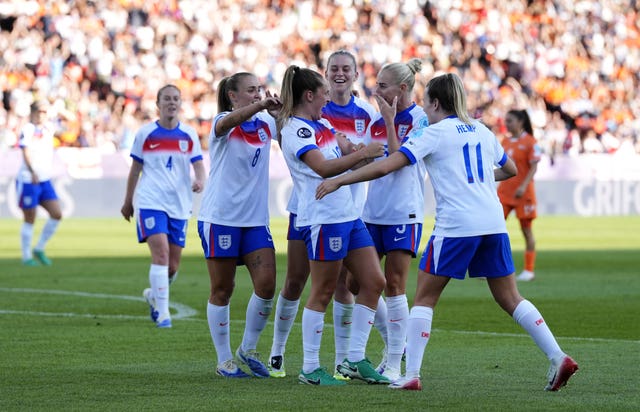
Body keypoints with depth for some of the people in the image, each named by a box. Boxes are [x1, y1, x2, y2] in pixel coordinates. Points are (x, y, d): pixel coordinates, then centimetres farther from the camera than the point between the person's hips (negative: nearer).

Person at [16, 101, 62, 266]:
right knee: (29, 220, 0)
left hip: (45, 180, 7)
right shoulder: (28, 129, -11)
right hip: (28, 180, -7)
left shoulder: (49, 128, 8)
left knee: (57, 214, -1)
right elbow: (26, 152, -23)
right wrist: (32, 172, -36)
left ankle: (39, 249, 13)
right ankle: (26, 256, 11)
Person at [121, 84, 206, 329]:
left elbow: (198, 164, 2)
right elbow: (136, 169, 10)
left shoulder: (189, 135, 7)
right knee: (160, 253, -20)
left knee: (173, 265, 6)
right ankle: (162, 313, -18)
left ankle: (153, 295, 36)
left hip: (179, 205, 3)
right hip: (151, 202, -3)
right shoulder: (145, 134, 3)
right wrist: (128, 202, 15)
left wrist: (200, 181, -21)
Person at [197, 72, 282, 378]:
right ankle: (224, 360, 11)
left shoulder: (265, 123, 9)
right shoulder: (222, 123, -8)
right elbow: (229, 121, -32)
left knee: (266, 284, -6)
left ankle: (248, 348, 13)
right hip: (220, 217, -5)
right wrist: (262, 105, -49)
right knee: (222, 290, 2)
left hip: (256, 219, 5)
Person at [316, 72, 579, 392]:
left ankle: (411, 374, 0)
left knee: (424, 297, 6)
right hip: (493, 224, 6)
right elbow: (510, 169, 30)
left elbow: (387, 166, -11)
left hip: (455, 227, -5)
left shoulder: (434, 134, -3)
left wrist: (338, 181, -6)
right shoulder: (482, 131, 15)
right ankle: (558, 358, 2)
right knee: (509, 298, 11)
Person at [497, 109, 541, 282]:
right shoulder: (505, 142, 11)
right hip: (504, 190, 6)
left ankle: (529, 270, 9)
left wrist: (523, 186, -23)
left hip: (523, 192, -6)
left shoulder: (530, 142, -7)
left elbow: (533, 167, -12)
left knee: (526, 230, 2)